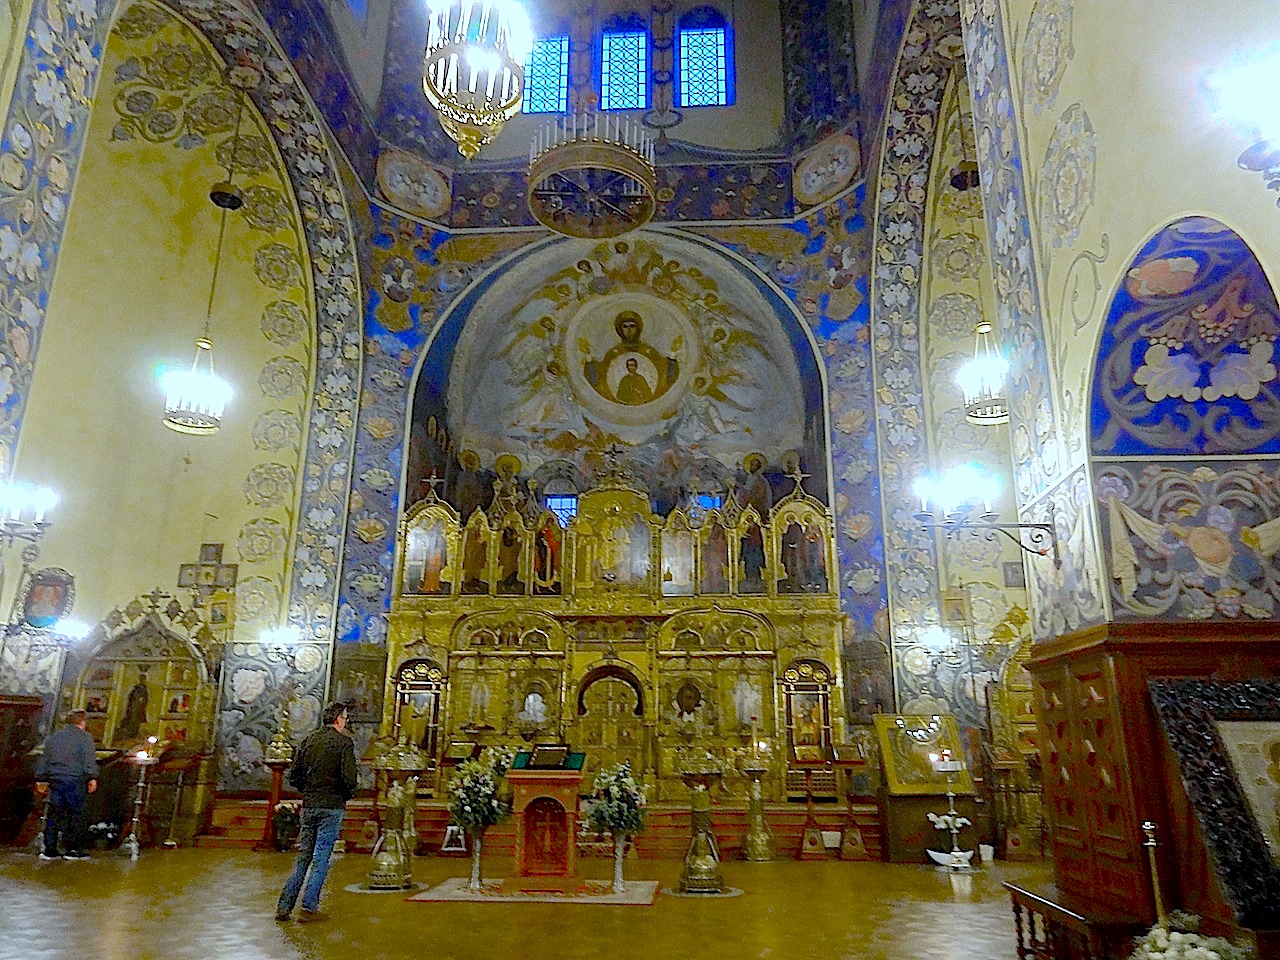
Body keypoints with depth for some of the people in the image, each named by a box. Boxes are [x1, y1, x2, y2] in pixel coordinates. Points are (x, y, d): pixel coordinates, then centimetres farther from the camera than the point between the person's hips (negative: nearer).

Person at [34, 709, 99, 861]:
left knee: (54, 814, 11)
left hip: (55, 779, 6)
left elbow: (44, 759, 20)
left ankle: (50, 849, 12)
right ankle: (73, 849, 3)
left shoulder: (54, 737, 16)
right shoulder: (85, 737, -2)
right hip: (75, 780, -6)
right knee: (76, 813, 1)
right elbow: (90, 759, -12)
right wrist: (93, 778, -13)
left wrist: (40, 779, 27)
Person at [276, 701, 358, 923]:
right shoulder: (344, 742, -8)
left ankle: (284, 907, 12)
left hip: (308, 806, 5)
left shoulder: (309, 740, 8)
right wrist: (347, 795, 4)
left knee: (303, 857, 13)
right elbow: (349, 778, -15)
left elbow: (294, 777, 8)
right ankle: (309, 908, 2)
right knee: (321, 859, 1)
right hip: (332, 807, -5)